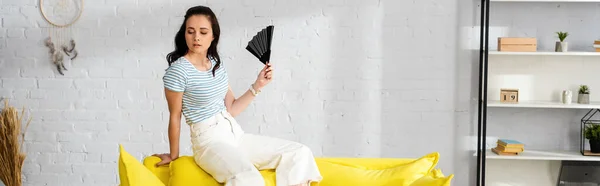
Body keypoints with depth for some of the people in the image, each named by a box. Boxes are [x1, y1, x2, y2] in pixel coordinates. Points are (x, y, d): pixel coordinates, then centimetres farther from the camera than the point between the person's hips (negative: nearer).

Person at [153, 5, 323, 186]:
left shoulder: (218, 64, 8)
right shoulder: (178, 71, -13)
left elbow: (231, 109, 12)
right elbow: (175, 117, -5)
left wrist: (257, 85, 4)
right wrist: (174, 156, 4)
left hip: (235, 134, 8)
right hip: (209, 141, -8)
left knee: (300, 152, -1)